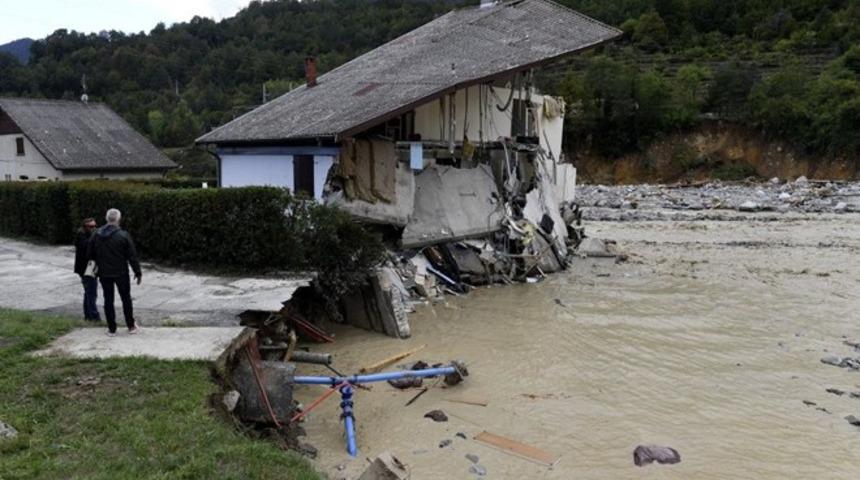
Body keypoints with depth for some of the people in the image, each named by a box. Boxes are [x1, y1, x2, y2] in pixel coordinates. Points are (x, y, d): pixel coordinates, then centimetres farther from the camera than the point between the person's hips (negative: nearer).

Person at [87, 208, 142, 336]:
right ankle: (131, 326, 15)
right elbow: (132, 256, -12)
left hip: (104, 274, 3)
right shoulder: (123, 235, -13)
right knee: (126, 299, 10)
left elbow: (90, 255, 5)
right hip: (121, 273, -3)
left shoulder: (96, 235, -1)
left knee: (108, 300, 9)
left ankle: (111, 329, 12)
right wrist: (138, 272, -4)